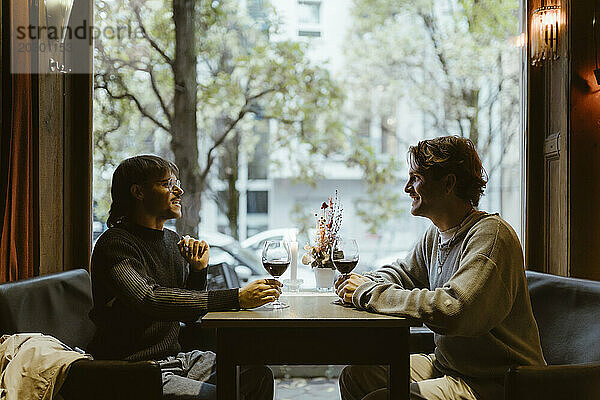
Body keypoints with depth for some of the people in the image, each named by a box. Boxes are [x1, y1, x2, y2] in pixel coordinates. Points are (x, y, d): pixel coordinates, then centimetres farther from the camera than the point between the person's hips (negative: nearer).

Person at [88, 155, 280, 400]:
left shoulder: (174, 241, 11)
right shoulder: (115, 244, -15)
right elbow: (150, 300, -32)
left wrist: (199, 270, -4)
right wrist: (236, 298, -36)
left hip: (175, 358, 8)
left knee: (258, 375, -5)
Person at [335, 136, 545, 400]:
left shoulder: (491, 235, -22)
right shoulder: (435, 235, 8)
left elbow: (452, 310, -34)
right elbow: (402, 272, 26)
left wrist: (370, 292, -25)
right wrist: (366, 282, 2)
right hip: (445, 364, 9)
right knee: (354, 377, 7)